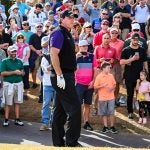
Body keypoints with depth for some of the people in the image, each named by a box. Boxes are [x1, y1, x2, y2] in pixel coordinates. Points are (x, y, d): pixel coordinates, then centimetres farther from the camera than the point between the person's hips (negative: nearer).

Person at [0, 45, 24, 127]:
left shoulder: (19, 61, 13)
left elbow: (23, 72, 17)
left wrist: (21, 72, -7)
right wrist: (14, 72, -13)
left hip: (19, 83, 4)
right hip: (9, 84, -4)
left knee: (17, 102, 7)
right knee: (8, 103, -1)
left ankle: (17, 119, 13)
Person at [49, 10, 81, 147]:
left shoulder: (67, 34, 17)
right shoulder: (58, 33, -12)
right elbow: (53, 54, -20)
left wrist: (72, 76, 18)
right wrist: (60, 76, -24)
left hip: (67, 76, 10)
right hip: (62, 76, -10)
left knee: (61, 110, 11)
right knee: (75, 108, -11)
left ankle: (58, 142, 15)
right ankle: (71, 142, -7)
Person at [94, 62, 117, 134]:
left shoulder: (111, 76, 5)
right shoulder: (99, 77, -7)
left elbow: (114, 84, 14)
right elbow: (95, 87, -6)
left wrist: (112, 88, -7)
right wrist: (102, 85, -18)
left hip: (111, 97, 2)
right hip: (102, 98, -2)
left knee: (111, 113, 0)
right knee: (104, 113, 6)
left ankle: (112, 127, 9)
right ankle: (105, 127, 15)